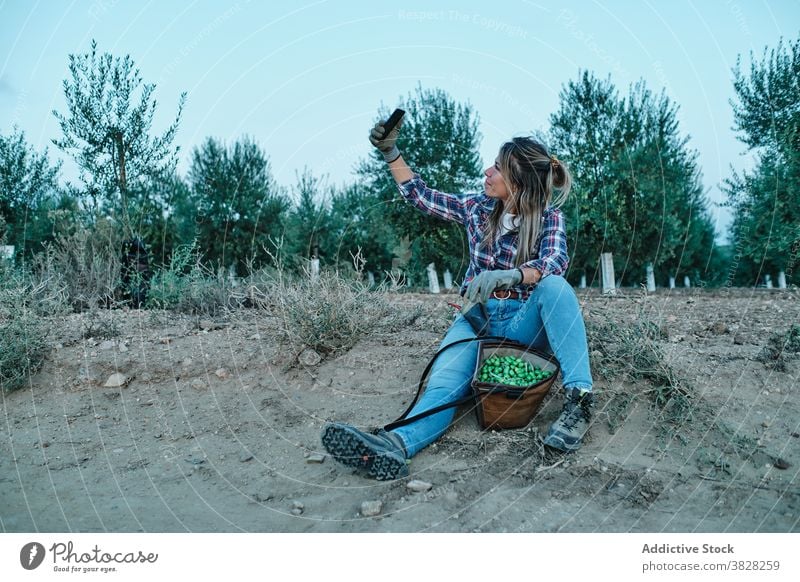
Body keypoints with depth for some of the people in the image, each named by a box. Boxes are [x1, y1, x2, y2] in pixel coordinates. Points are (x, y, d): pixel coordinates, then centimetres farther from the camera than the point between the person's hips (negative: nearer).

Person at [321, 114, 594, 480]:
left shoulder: (548, 218, -3)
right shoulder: (477, 208, 7)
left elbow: (555, 263, -24)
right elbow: (421, 196, 16)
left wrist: (506, 276, -43)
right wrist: (390, 153, 10)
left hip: (524, 321, -1)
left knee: (555, 286, -35)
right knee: (445, 382, -30)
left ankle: (579, 397, -39)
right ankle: (394, 445, -59)